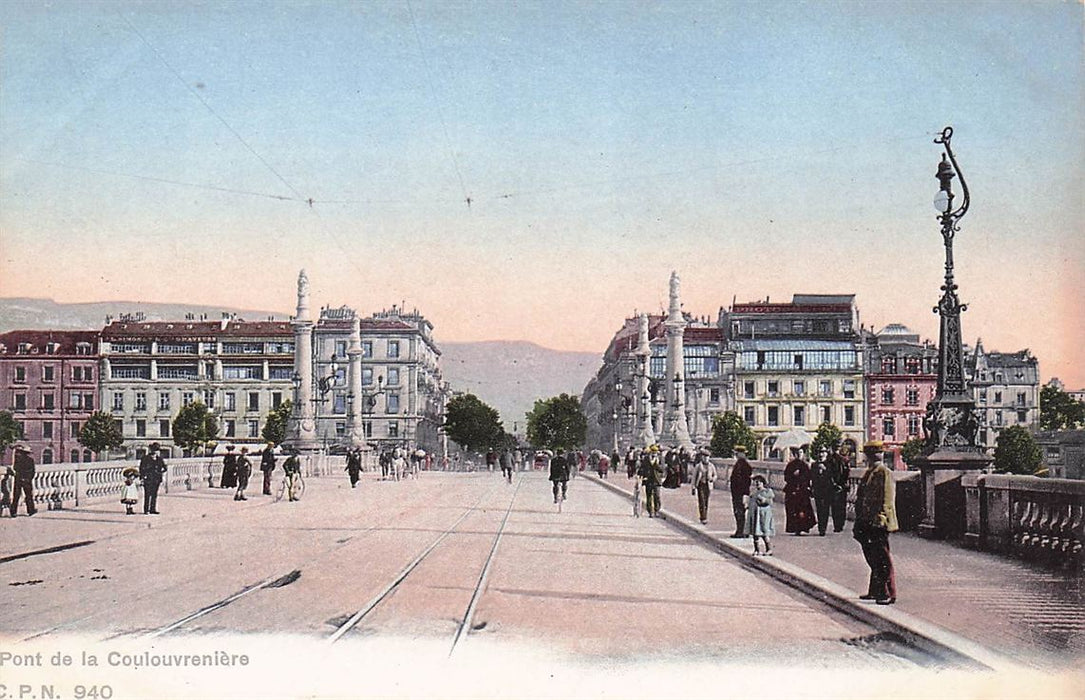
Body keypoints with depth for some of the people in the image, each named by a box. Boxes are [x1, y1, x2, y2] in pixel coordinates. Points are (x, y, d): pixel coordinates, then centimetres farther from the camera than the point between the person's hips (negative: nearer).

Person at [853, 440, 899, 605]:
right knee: (872, 558, 15)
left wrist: (880, 520, -22)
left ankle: (889, 594, 1)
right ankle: (875, 591, 25)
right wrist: (858, 523, 20)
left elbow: (887, 500, -17)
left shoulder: (885, 473, -11)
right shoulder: (867, 473, 16)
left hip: (878, 524, -9)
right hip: (867, 524, 9)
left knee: (882, 559, -4)